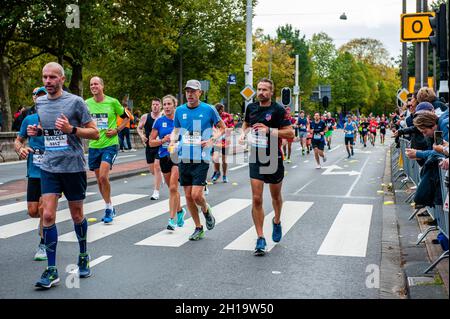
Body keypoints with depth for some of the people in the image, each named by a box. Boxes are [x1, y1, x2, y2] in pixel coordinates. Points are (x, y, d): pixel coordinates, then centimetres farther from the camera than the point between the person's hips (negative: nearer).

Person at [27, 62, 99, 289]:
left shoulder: (75, 102, -7)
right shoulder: (39, 103, 9)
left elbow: (94, 133, -5)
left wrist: (71, 129, -20)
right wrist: (37, 131, 3)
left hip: (73, 167, -3)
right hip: (49, 167, 3)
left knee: (77, 215, 10)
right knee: (48, 215, -6)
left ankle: (83, 256, 34)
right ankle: (51, 270, 0)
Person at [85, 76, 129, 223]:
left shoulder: (112, 102, -4)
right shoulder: (87, 104, 4)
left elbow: (126, 118, 8)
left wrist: (117, 130, -5)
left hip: (110, 145, -4)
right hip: (94, 145, 4)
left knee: (103, 176, -18)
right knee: (99, 180, 9)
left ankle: (108, 208, -1)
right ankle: (110, 208, 25)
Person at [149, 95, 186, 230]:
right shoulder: (159, 121, 2)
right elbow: (151, 143, 3)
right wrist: (163, 140, -13)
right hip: (164, 157, 3)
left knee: (173, 188, -15)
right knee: (172, 188, 14)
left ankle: (172, 219, -11)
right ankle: (180, 211, 38)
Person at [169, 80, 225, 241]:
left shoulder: (209, 109, -2)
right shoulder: (180, 110, 7)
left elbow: (222, 128, 8)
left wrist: (212, 140, -8)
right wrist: (172, 140, -1)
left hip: (201, 158, -4)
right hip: (184, 158, 4)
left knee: (196, 195, -12)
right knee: (188, 196, 6)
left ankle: (206, 210, 22)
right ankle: (198, 228, 22)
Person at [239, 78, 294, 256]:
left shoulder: (278, 110, -9)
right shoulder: (251, 107, 5)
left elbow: (290, 133, -13)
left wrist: (269, 130, -22)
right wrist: (244, 133, 5)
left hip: (274, 159, -2)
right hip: (256, 159, 2)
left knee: (276, 196, 17)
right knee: (256, 199, -7)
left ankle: (277, 222, 46)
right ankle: (260, 239, -2)